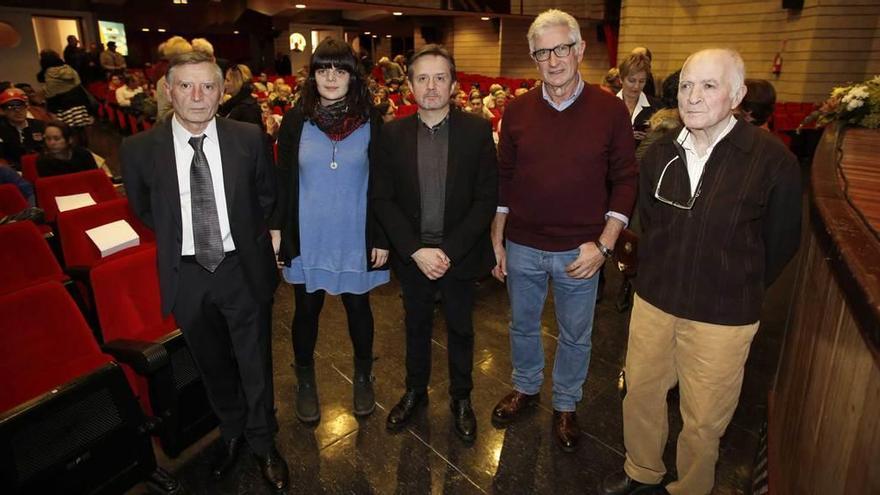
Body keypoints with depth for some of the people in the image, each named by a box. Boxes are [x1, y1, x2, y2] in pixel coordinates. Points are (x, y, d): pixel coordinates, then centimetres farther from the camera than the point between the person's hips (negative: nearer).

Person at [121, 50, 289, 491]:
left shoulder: (248, 138, -10)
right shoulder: (139, 149, -9)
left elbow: (266, 194, 6)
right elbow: (143, 208, 9)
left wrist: (244, 235, 2)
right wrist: (178, 238, 4)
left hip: (244, 269, -1)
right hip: (186, 275, 1)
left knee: (255, 362, 12)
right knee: (212, 363, 20)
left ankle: (263, 442, 36)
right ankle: (232, 433, 46)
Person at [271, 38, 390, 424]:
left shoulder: (371, 122, -4)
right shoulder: (295, 121, -2)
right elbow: (283, 182, 1)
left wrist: (382, 238, -5)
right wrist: (279, 232, -2)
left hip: (357, 238, 0)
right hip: (307, 238, 1)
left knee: (358, 307, 15)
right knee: (307, 310, 14)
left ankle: (363, 377, 39)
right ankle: (305, 382, 38)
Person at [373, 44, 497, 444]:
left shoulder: (477, 131, -8)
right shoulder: (393, 133, -3)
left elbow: (487, 198, -9)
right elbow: (383, 199, -4)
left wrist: (449, 251, -16)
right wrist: (417, 250, -14)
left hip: (460, 255, -1)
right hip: (411, 255, 1)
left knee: (460, 329, 16)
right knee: (416, 326, 19)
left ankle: (461, 398, 38)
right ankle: (415, 391, 42)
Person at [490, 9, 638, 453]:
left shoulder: (610, 110, -6)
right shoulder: (517, 111, -1)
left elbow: (624, 182, -3)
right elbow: (503, 179, 3)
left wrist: (603, 245, -12)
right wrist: (497, 241, 2)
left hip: (580, 250, -1)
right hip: (522, 246, 2)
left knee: (575, 334, 15)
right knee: (523, 324, 19)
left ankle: (565, 405, 39)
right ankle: (525, 388, 45)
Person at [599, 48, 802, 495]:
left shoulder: (773, 160, -14)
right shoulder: (660, 155, -2)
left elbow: (781, 241, -1)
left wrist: (740, 289, 7)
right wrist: (659, 278, 12)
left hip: (723, 317, -3)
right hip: (652, 302, 4)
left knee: (703, 420, 12)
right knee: (640, 393, 18)